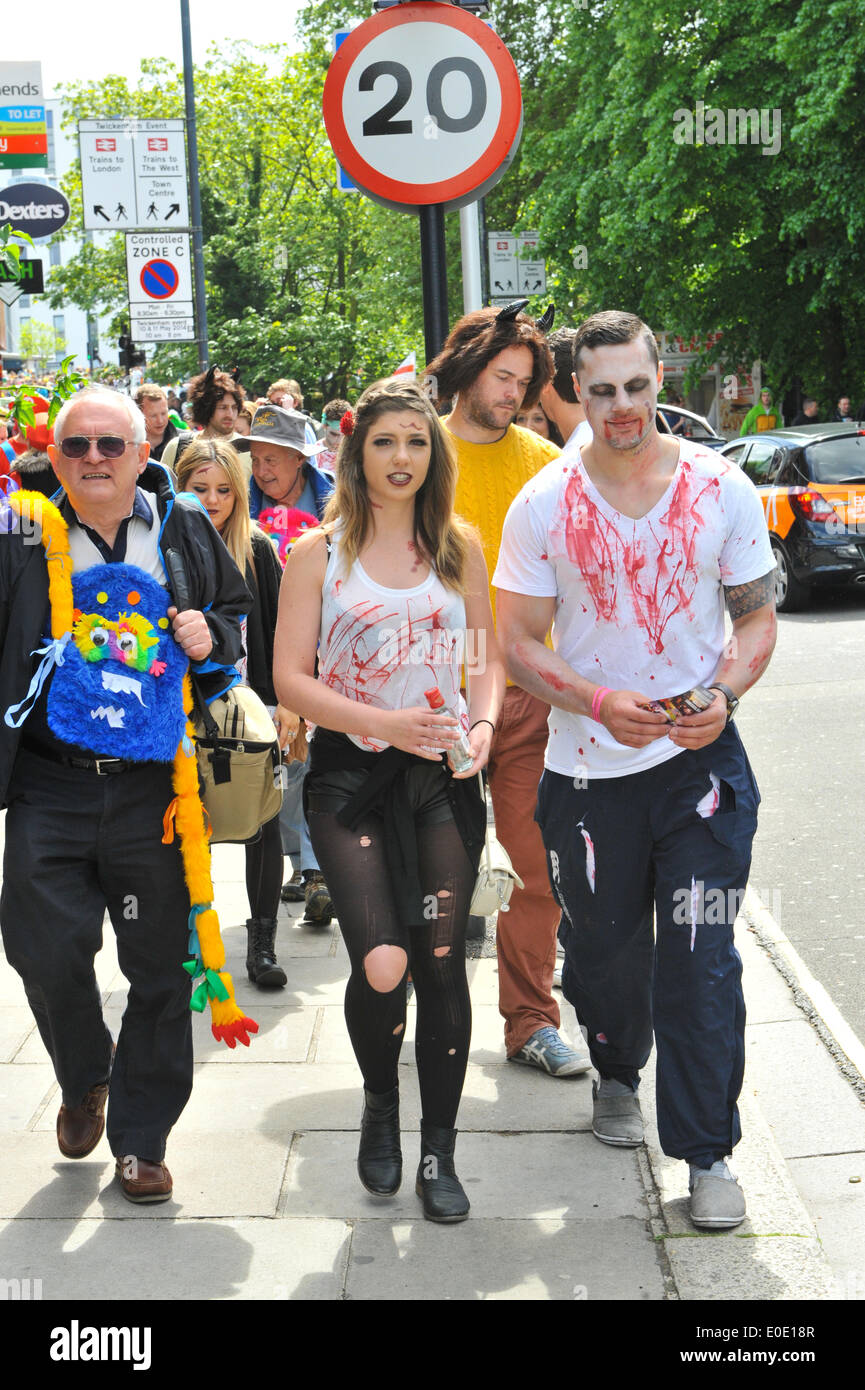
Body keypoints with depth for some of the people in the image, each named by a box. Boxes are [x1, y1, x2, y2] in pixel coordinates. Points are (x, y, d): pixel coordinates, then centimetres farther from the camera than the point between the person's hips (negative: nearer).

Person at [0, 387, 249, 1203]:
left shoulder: (185, 532, 6)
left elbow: (240, 612, 18)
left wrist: (213, 638, -2)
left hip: (156, 791, 1)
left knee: (160, 969, 6)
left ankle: (140, 1137, 24)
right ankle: (84, 1082, 29)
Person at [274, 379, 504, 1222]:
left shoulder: (459, 547, 9)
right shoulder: (318, 551, 1)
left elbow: (488, 657, 16)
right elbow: (290, 678, -2)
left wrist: (483, 723, -5)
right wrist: (382, 723, -15)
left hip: (443, 777, 2)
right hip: (350, 774, -2)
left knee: (441, 960, 0)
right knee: (381, 964, -15)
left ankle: (439, 1154, 17)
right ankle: (380, 1103, 17)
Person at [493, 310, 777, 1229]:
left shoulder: (722, 488, -2)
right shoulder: (544, 505, -3)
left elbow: (758, 616, 5)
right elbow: (518, 642, -2)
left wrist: (724, 695, -15)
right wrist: (600, 701, -19)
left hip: (700, 759, -1)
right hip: (587, 767, 1)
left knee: (700, 960, -3)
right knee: (604, 948, 14)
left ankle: (707, 1151, 12)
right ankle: (616, 1074, 45)